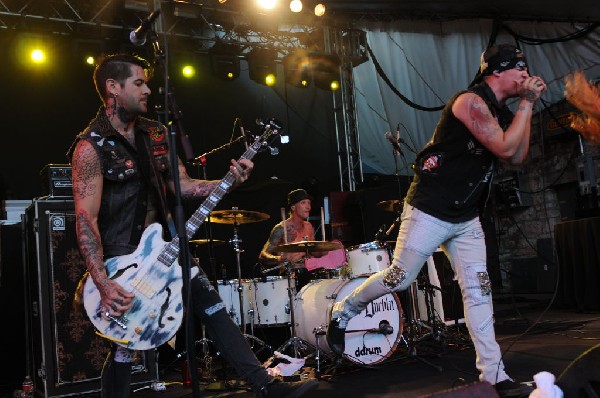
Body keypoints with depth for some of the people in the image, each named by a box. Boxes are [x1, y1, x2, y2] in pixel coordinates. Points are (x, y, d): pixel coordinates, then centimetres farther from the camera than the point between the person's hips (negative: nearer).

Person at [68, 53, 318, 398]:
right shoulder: (91, 147, -13)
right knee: (125, 346, 0)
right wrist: (103, 282, -27)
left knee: (215, 310, 3)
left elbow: (182, 185, 9)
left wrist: (229, 181, -8)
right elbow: (86, 218, -19)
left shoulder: (156, 134, 8)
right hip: (121, 256, -6)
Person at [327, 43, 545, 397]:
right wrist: (526, 103, -12)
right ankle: (343, 311, 22)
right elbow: (504, 148, -22)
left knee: (479, 289, 3)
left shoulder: (501, 112, 13)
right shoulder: (471, 101, -15)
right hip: (430, 212, -8)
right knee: (399, 279, -2)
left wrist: (527, 107, 5)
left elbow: (518, 157, 8)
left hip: (467, 218, 8)